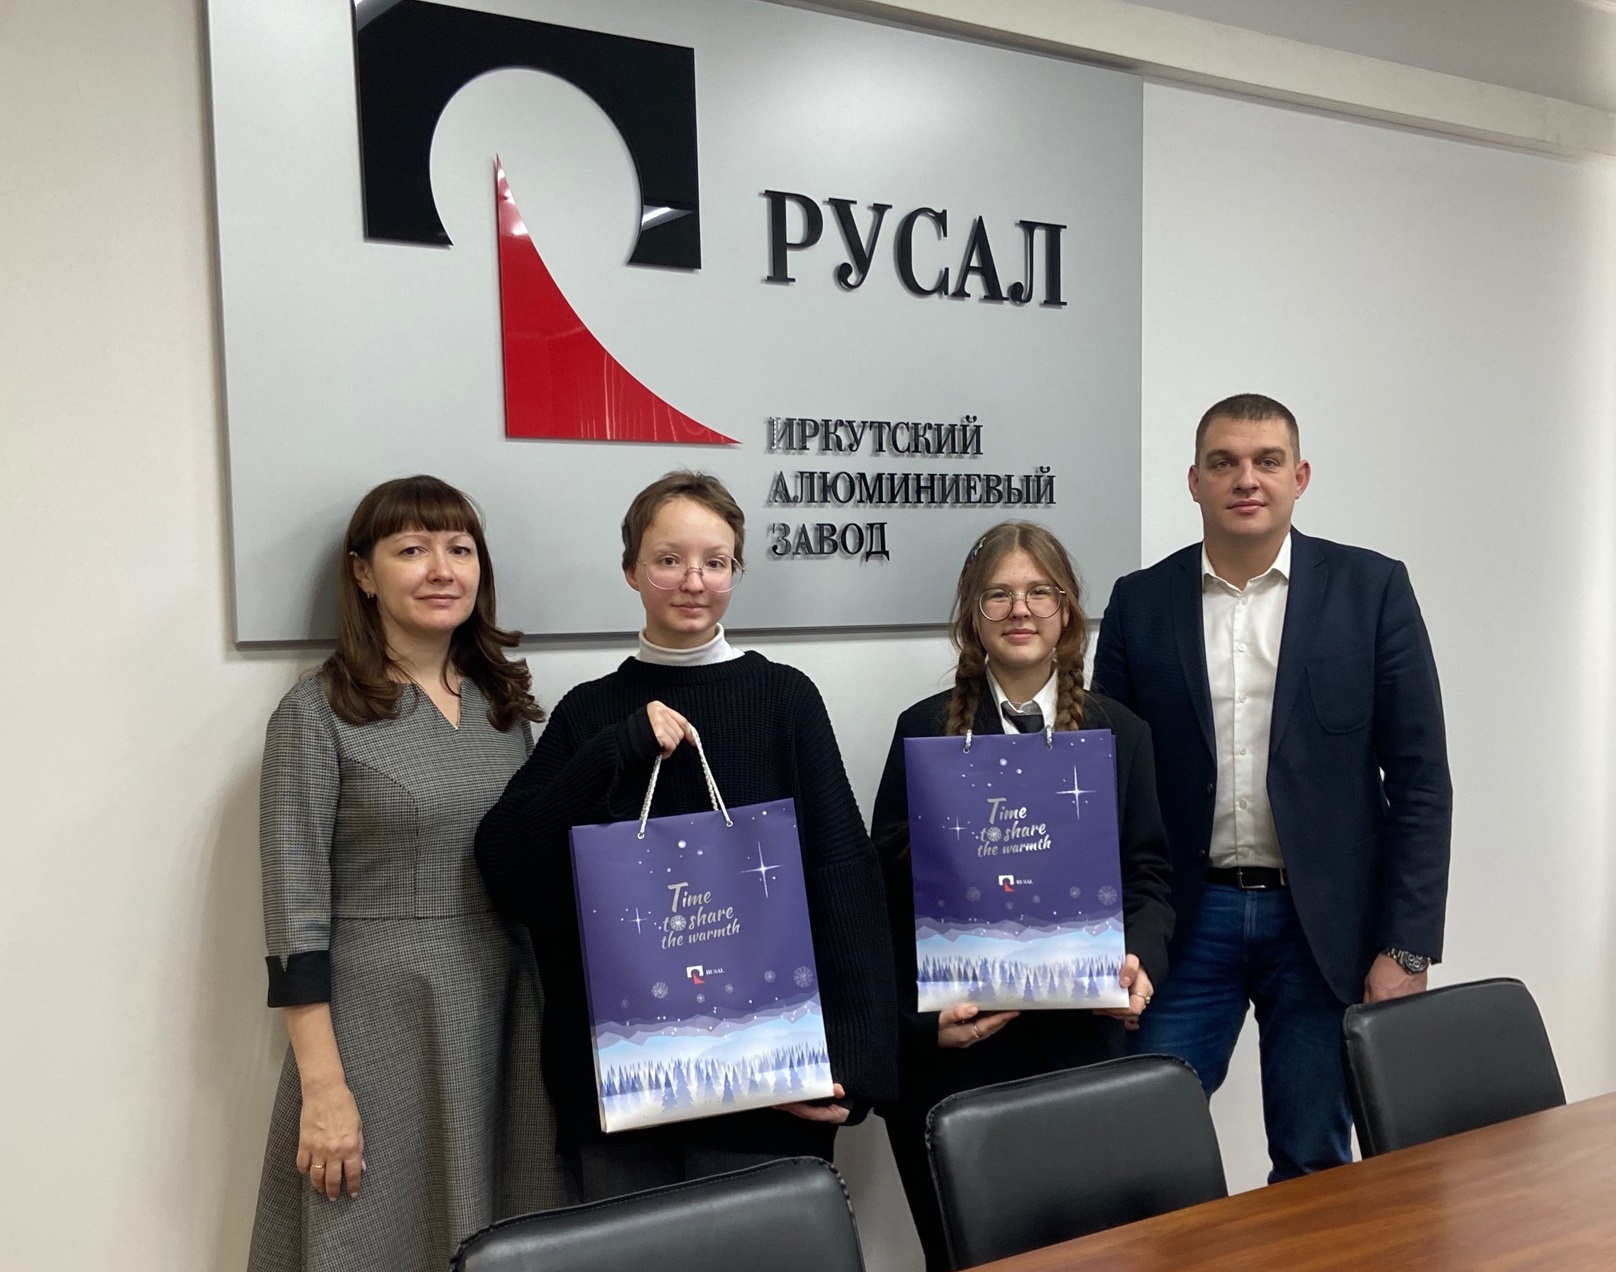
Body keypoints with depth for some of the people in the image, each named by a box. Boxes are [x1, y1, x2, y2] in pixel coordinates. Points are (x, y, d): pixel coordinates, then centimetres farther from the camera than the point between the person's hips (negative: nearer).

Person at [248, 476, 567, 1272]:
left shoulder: (503, 703, 7)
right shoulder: (317, 713, -8)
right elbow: (293, 913, -10)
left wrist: (555, 1015, 8)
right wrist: (324, 1087, -14)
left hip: (507, 1016, 5)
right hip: (377, 1020, -4)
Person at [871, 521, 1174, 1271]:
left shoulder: (1120, 732, 8)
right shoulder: (925, 729, 1)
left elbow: (1146, 873, 7)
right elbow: (888, 890, -1)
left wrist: (1139, 961, -13)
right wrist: (919, 1015, -12)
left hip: (1080, 1035, 2)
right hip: (955, 1042, -1)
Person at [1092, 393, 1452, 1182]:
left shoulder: (1372, 589, -1)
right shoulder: (1140, 602, 2)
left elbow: (1419, 777, -2)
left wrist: (1407, 947, -6)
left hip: (1327, 924, -1)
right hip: (1186, 922, 1)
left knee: (1314, 1167, 9)